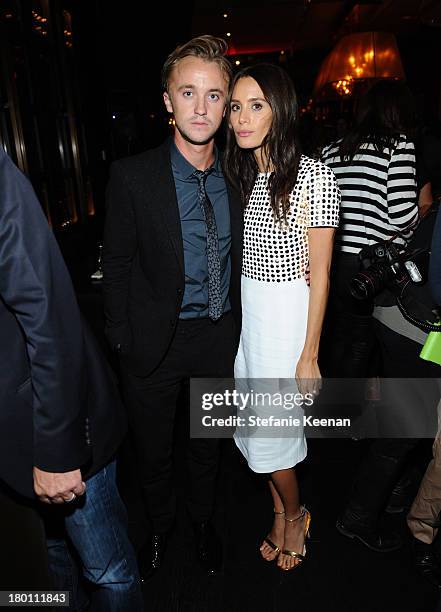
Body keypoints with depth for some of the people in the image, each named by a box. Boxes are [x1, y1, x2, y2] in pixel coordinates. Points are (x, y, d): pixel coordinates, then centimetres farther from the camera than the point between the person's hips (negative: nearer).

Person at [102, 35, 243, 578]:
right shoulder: (133, 176, -13)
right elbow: (116, 267, -8)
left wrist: (236, 321, 4)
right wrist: (123, 341, -7)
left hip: (220, 335, 3)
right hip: (157, 339, -2)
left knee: (208, 441, 23)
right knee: (152, 450, 18)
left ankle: (202, 520, 51)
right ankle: (159, 525, 49)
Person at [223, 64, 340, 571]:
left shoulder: (314, 177, -13)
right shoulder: (236, 175, 6)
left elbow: (319, 272, -12)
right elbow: (229, 257, 10)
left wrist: (308, 356, -12)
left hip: (288, 315, -6)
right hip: (242, 311, 6)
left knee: (270, 434, 4)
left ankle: (295, 514, 35)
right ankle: (280, 514, 41)